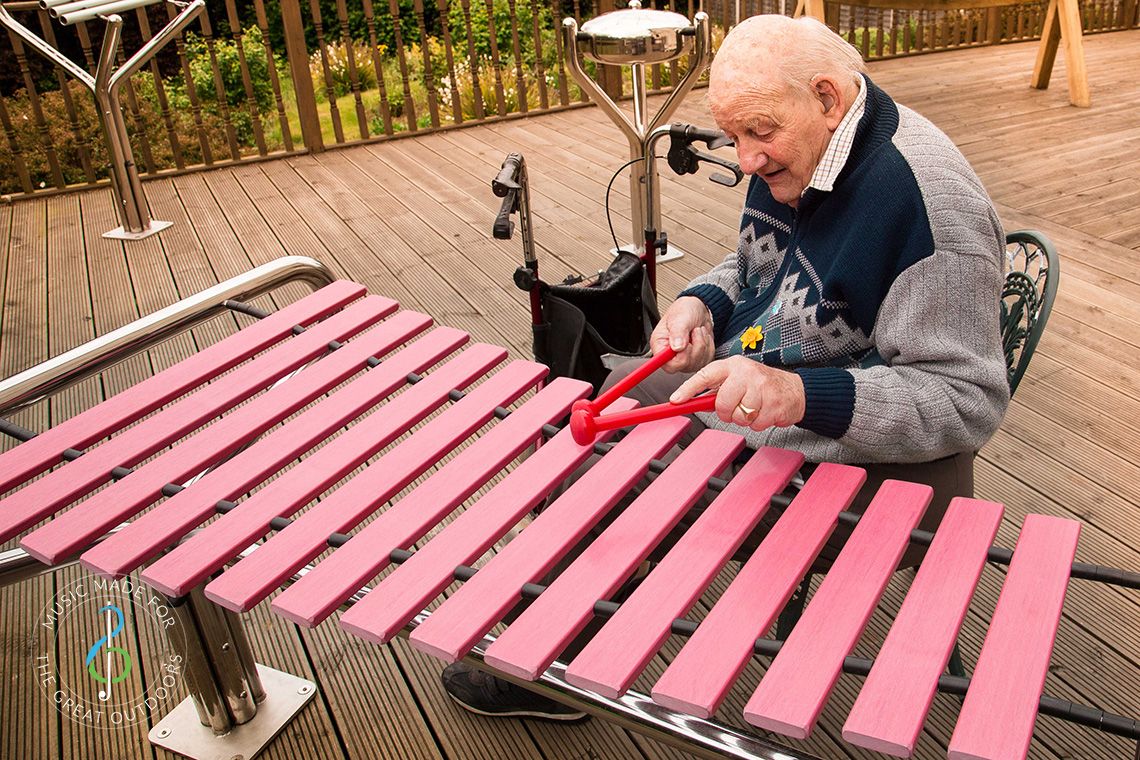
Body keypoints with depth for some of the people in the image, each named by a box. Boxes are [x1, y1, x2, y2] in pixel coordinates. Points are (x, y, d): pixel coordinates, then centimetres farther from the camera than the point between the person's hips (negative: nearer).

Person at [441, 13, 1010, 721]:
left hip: (855, 460, -9)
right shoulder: (790, 161, 1)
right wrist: (702, 303, -4)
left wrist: (802, 396, -39)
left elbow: (967, 401, -26)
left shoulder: (927, 199, -26)